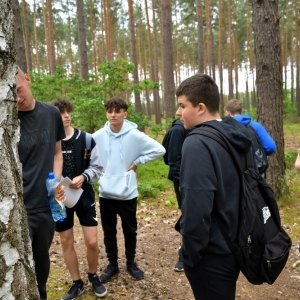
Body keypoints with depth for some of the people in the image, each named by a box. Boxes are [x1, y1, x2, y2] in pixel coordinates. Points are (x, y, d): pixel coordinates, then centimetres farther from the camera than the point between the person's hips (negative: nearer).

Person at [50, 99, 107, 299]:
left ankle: (93, 276, 30)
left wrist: (83, 177, -20)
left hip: (84, 196, 0)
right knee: (66, 242, 12)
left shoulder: (86, 139, -8)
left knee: (92, 241, 1)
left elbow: (97, 167, -2)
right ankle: (77, 283, 32)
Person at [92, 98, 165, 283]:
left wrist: (137, 162, -9)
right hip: (106, 193, 2)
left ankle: (131, 263, 36)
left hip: (128, 193, -1)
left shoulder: (135, 135, -11)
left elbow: (159, 150, -10)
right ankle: (112, 264, 33)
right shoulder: (98, 136, -5)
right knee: (109, 231, 15)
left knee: (130, 230, 15)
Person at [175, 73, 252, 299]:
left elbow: (196, 207, -28)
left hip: (211, 255, -8)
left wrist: (191, 252, -13)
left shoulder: (198, 143, -23)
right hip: (235, 246, 8)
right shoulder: (240, 135, 4)